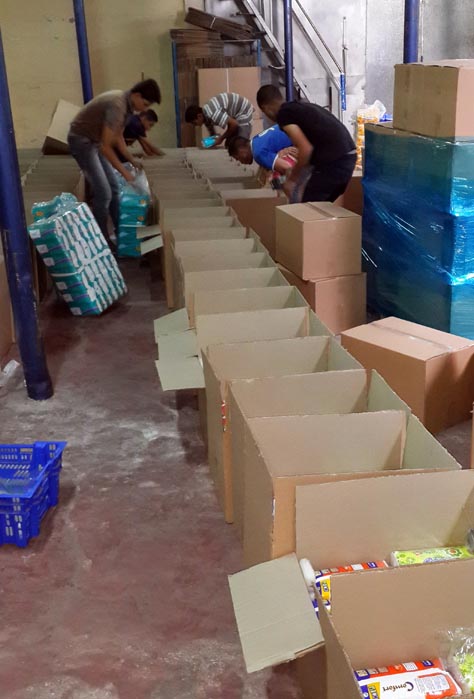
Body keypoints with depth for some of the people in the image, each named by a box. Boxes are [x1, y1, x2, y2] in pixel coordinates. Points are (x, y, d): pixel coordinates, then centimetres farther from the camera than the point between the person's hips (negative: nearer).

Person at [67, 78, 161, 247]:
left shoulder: (126, 104, 2)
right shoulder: (117, 105, -28)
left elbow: (118, 137, 13)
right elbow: (105, 146, -28)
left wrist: (132, 160, 7)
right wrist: (124, 171, -23)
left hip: (94, 141, 10)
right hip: (82, 140, -10)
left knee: (113, 187, 12)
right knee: (103, 193, -11)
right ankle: (101, 240, -1)